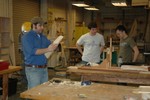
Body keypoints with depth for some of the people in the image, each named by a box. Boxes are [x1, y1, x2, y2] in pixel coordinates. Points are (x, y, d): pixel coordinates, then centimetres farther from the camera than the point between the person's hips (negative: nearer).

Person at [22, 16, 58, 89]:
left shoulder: (43, 37, 13)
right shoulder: (27, 37, -10)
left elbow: (50, 45, 19)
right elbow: (32, 51, -23)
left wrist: (55, 45, -5)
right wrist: (47, 49, -28)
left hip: (44, 68, 7)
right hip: (33, 69, -7)